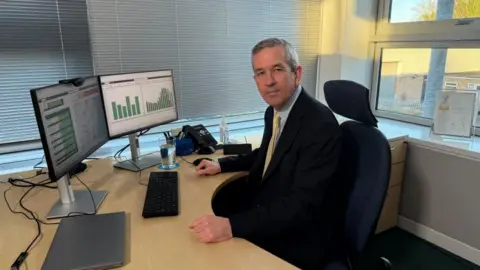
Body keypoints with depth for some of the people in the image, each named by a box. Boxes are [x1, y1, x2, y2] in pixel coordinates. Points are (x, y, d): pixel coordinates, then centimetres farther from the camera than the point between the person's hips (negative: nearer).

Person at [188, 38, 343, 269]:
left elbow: (302, 205, -30)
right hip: (264, 218, 8)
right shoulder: (274, 111, 1)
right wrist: (222, 164, 10)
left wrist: (232, 226, -38)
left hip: (296, 240, -7)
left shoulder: (320, 124, -25)